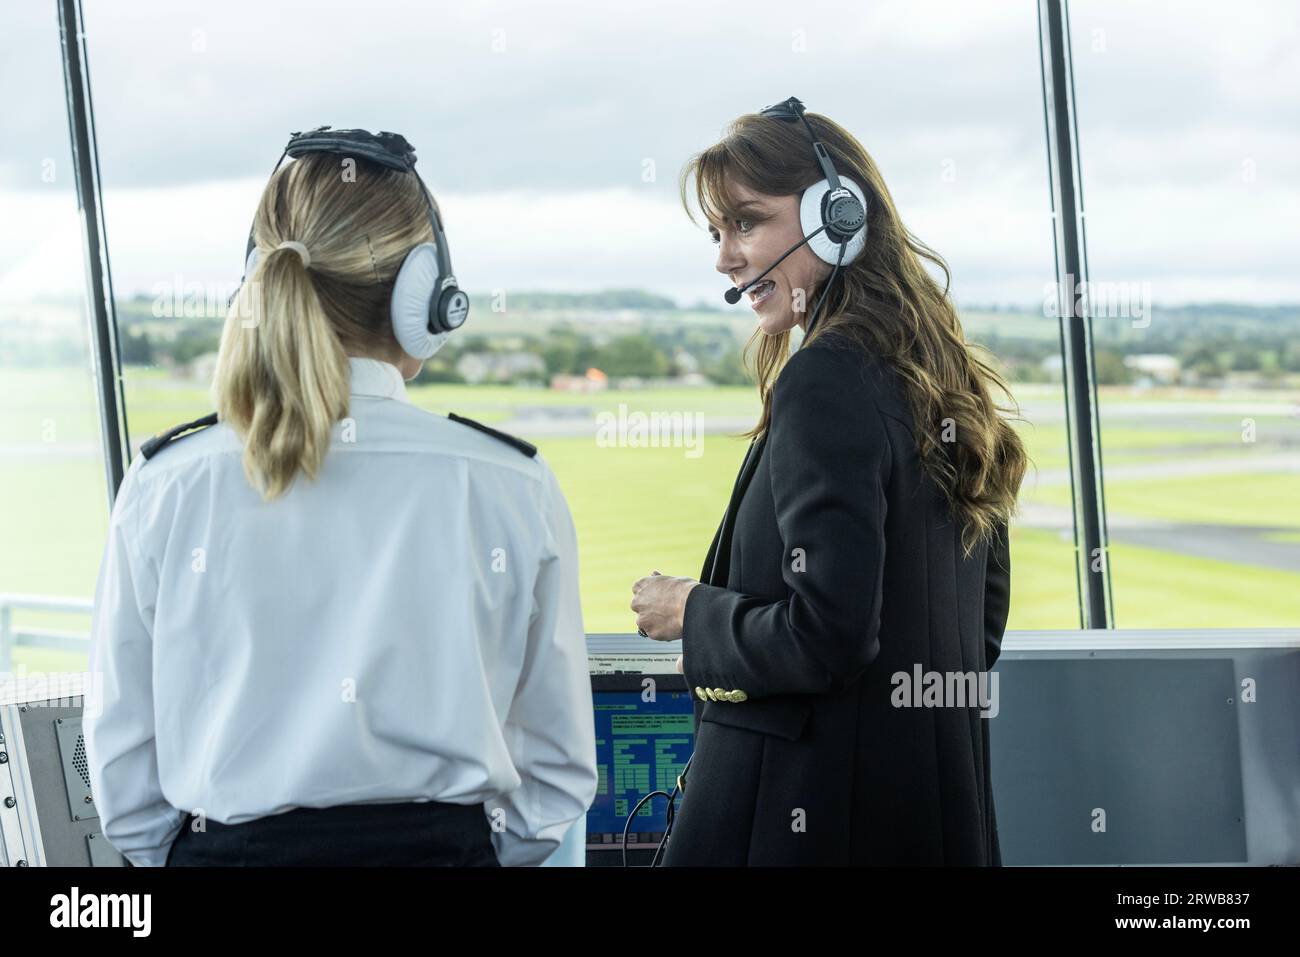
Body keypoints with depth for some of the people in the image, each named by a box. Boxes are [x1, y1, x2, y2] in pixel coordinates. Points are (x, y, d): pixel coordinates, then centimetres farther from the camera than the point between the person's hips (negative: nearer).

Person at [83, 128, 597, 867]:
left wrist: (192, 851, 13)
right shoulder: (514, 489, -9)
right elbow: (558, 766, -2)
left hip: (223, 844, 1)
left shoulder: (165, 487, -8)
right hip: (445, 842, 0)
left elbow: (121, 759, -2)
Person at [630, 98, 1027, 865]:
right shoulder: (941, 384, 10)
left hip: (816, 808, -9)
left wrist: (692, 612, -7)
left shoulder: (825, 383, -17)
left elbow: (826, 635, -22)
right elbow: (983, 623, 16)